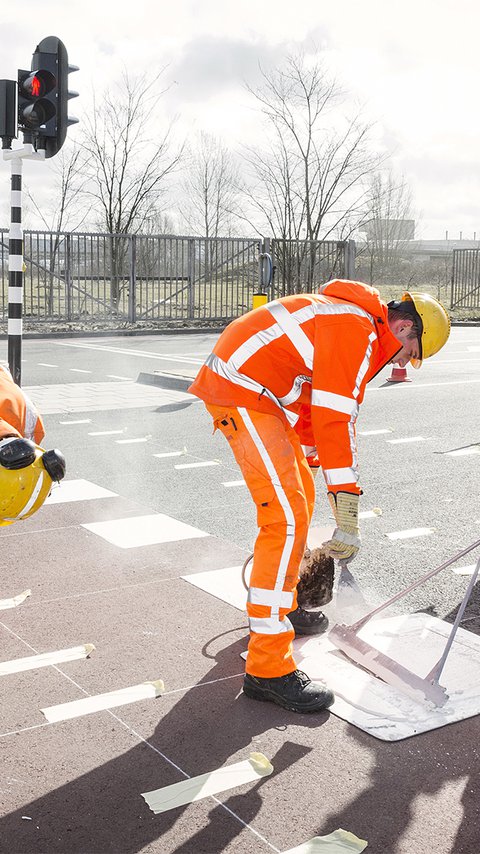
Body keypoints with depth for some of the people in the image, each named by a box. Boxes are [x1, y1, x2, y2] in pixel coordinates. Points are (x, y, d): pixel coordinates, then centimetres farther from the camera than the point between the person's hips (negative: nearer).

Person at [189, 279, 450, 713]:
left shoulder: (350, 320, 17)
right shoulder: (357, 333, -16)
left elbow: (316, 411, 26)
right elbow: (337, 425, -21)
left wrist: (307, 464, 32)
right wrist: (347, 522, -18)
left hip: (259, 393, 11)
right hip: (241, 394, -11)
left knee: (300, 495, 21)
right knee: (287, 518, -15)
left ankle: (279, 607, 38)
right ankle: (268, 667, -13)